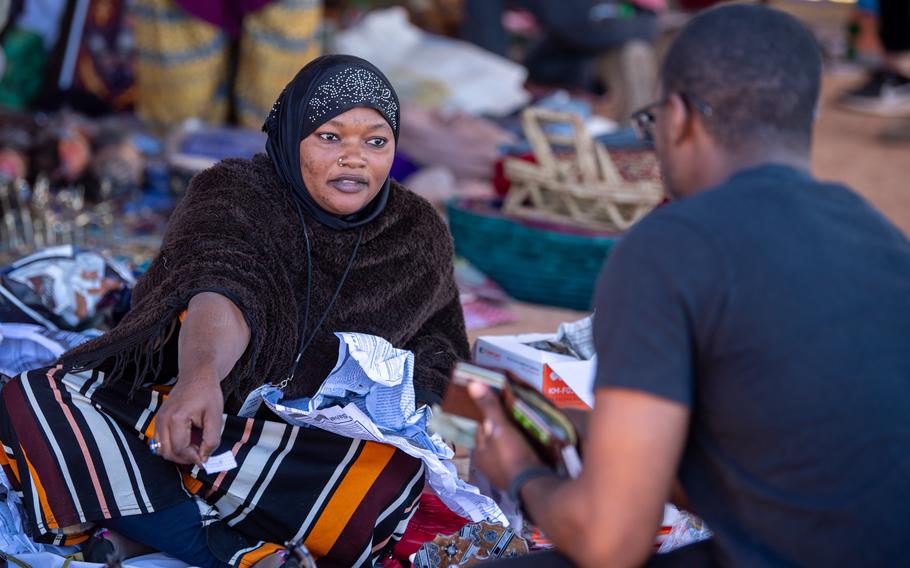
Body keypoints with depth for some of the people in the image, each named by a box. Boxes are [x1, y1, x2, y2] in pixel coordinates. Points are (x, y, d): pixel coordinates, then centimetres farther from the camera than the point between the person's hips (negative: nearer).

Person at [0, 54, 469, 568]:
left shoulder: (420, 236, 4)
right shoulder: (237, 194, -6)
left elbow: (438, 352, 17)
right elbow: (221, 290, -28)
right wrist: (200, 376, -50)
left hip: (310, 452, 1)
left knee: (396, 478, -35)